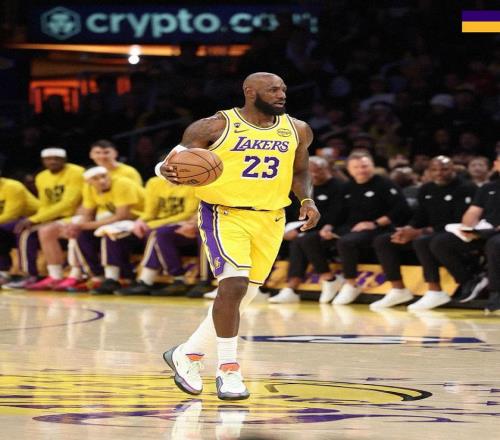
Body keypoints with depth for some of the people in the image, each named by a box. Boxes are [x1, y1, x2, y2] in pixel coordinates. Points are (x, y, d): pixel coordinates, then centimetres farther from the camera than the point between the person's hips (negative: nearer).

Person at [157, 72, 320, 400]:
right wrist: (168, 171, -30)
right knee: (233, 284, -21)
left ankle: (188, 354, 26)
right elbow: (175, 161, -6)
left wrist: (307, 200, 2)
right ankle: (228, 369, -10)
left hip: (270, 220, 6)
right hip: (225, 214, -6)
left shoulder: (297, 130, 6)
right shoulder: (215, 127, -8)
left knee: (245, 296, 8)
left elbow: (300, 172, 21)